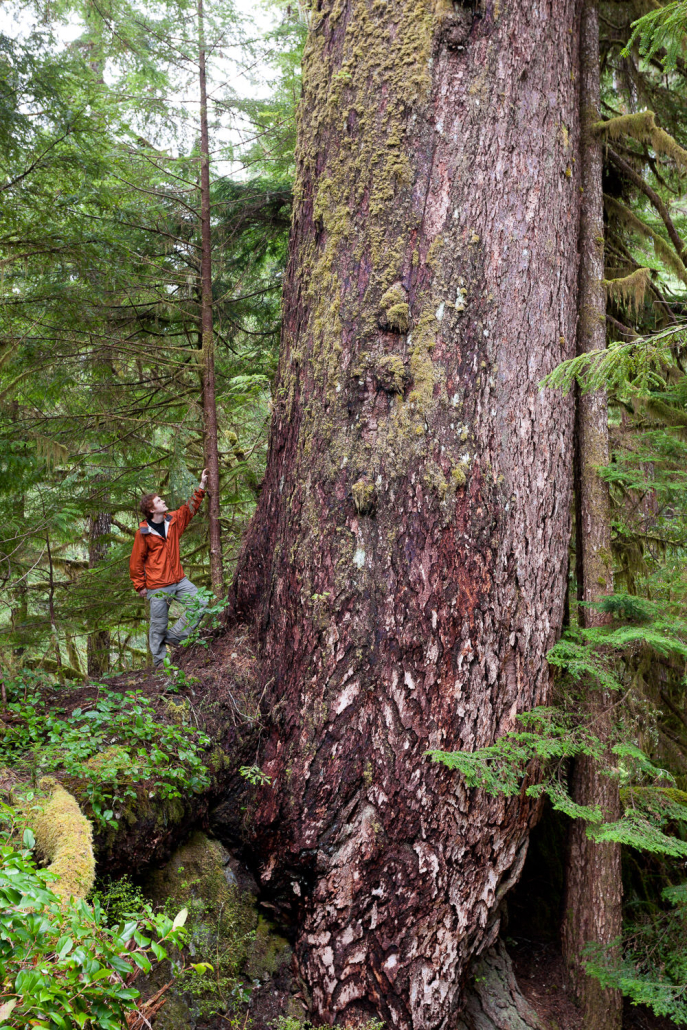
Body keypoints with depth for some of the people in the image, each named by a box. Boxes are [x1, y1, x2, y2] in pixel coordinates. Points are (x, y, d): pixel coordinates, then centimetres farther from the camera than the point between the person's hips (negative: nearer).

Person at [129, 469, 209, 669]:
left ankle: (174, 636, 8)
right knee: (159, 623, 2)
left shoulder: (173, 520, 6)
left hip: (178, 580, 6)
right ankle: (159, 660, 16)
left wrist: (201, 486, 15)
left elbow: (190, 507, 19)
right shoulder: (143, 532, -10)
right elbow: (136, 561, -5)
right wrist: (140, 585, -2)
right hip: (157, 586, -6)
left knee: (199, 604, -5)